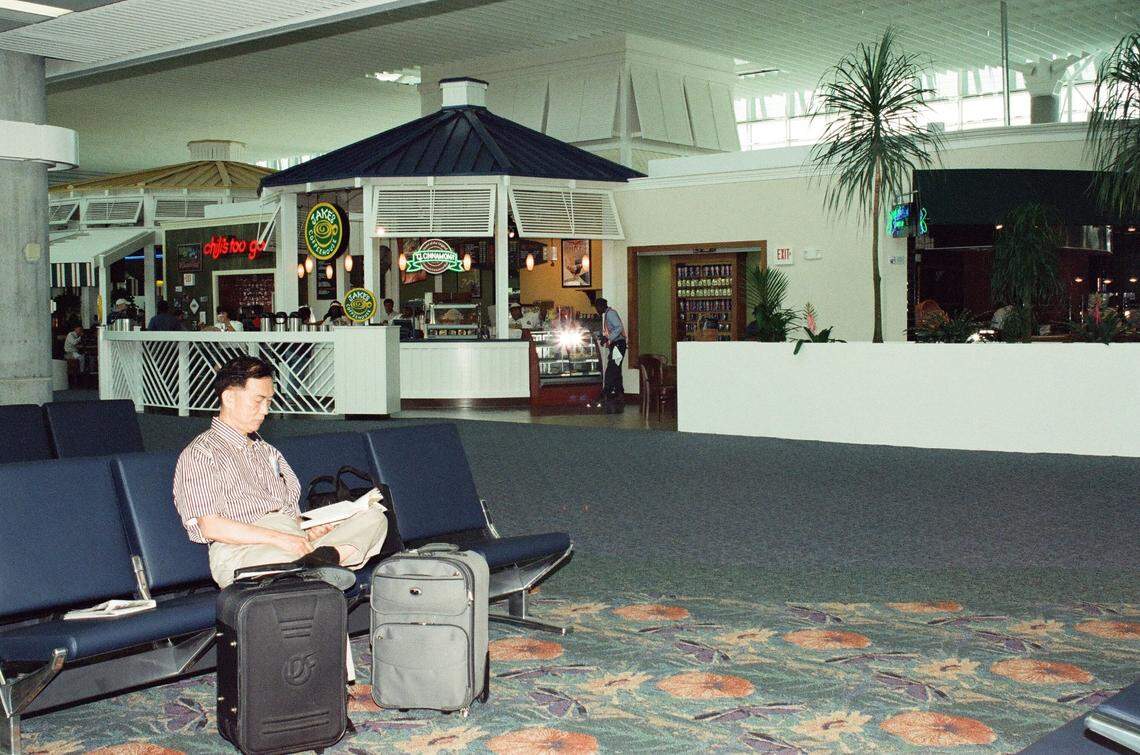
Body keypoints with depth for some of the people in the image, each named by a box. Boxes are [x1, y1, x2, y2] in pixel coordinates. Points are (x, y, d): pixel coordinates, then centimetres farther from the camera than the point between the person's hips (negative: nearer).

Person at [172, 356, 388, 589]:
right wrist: (279, 539, -15)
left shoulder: (268, 452, 32)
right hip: (242, 550, -8)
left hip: (295, 541, 8)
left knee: (374, 517, -14)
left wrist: (309, 529, 3)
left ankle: (327, 555, -38)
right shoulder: (199, 453, 6)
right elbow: (211, 526, -7)